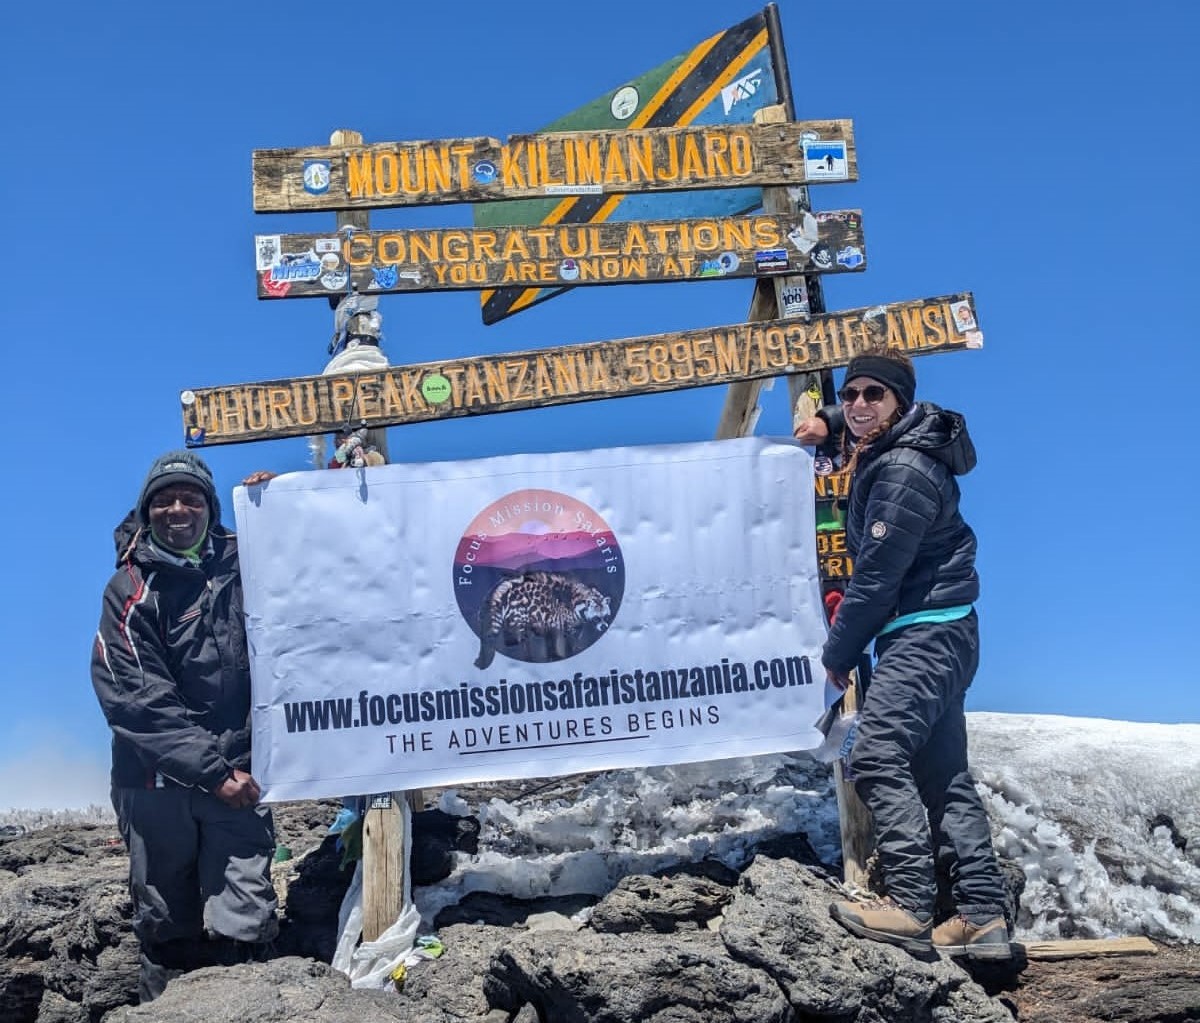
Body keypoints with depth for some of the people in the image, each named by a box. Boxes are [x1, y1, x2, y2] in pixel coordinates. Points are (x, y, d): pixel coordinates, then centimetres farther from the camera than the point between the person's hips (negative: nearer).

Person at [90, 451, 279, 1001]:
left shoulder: (242, 565, 9)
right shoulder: (129, 591, 3)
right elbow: (136, 701, -6)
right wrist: (211, 770, -13)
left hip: (235, 774, 1)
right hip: (157, 782, 0)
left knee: (243, 931, -7)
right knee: (167, 933, 6)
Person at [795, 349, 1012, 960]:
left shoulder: (904, 471, -18)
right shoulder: (885, 450, 12)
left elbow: (877, 576, -19)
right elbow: (866, 419, 41)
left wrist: (838, 652, -10)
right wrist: (828, 420, 24)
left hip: (925, 630, -11)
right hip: (932, 634, 11)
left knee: (876, 755, -22)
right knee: (942, 774, 9)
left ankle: (909, 905, -26)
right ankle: (982, 918, 10)